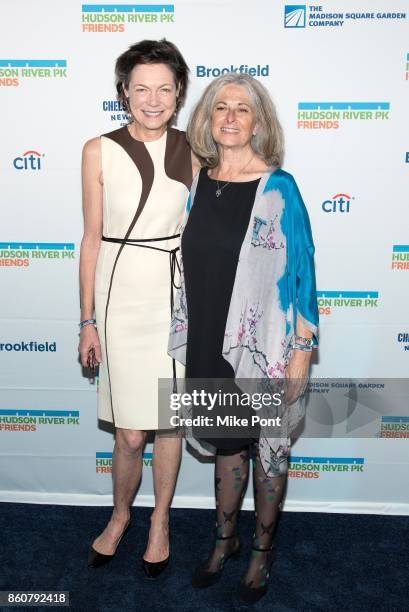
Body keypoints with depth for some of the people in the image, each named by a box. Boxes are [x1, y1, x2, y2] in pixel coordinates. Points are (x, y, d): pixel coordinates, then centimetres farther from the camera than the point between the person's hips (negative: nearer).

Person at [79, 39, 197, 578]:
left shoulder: (191, 151, 3)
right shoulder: (99, 151, -2)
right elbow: (92, 239, 0)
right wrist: (88, 320, -1)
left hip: (176, 295, 2)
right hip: (121, 297, -1)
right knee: (130, 432, 3)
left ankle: (160, 521, 36)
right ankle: (120, 515, 35)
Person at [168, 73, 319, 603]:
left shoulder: (278, 188, -10)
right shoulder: (197, 183, 4)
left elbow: (301, 271, -10)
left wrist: (301, 352, -11)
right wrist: (186, 339, 11)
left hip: (265, 347, -4)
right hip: (210, 343, 4)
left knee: (267, 449, 14)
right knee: (226, 443, 21)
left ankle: (261, 549, 38)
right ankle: (224, 539, 43)